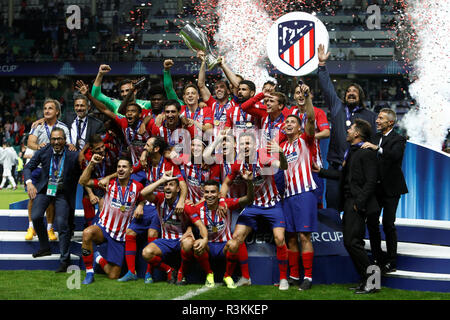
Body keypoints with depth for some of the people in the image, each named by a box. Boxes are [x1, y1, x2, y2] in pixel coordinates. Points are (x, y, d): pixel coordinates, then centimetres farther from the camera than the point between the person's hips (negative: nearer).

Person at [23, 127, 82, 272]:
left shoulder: (73, 155, -12)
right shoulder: (43, 152, -4)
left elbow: (81, 175, -3)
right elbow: (28, 167, 2)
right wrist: (29, 183, -13)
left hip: (63, 192, -3)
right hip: (45, 189, 3)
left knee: (62, 223, -13)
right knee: (35, 217, -14)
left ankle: (64, 260, 0)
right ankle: (44, 248, 11)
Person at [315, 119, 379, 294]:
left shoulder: (367, 153, -11)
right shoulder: (351, 151, 18)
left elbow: (370, 182, -17)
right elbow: (343, 176, 27)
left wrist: (359, 203, -20)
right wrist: (321, 171, 30)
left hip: (358, 203, -10)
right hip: (348, 202, 10)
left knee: (353, 242, -13)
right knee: (350, 242, 10)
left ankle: (371, 281, -7)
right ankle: (364, 280, 16)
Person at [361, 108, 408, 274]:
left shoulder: (398, 139, -8)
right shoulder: (375, 137, 13)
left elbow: (396, 155, -27)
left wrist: (377, 148, -36)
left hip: (390, 188, -6)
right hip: (376, 187, 6)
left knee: (388, 224, -5)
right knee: (372, 222, 5)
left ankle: (391, 262, 4)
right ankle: (378, 259, 16)